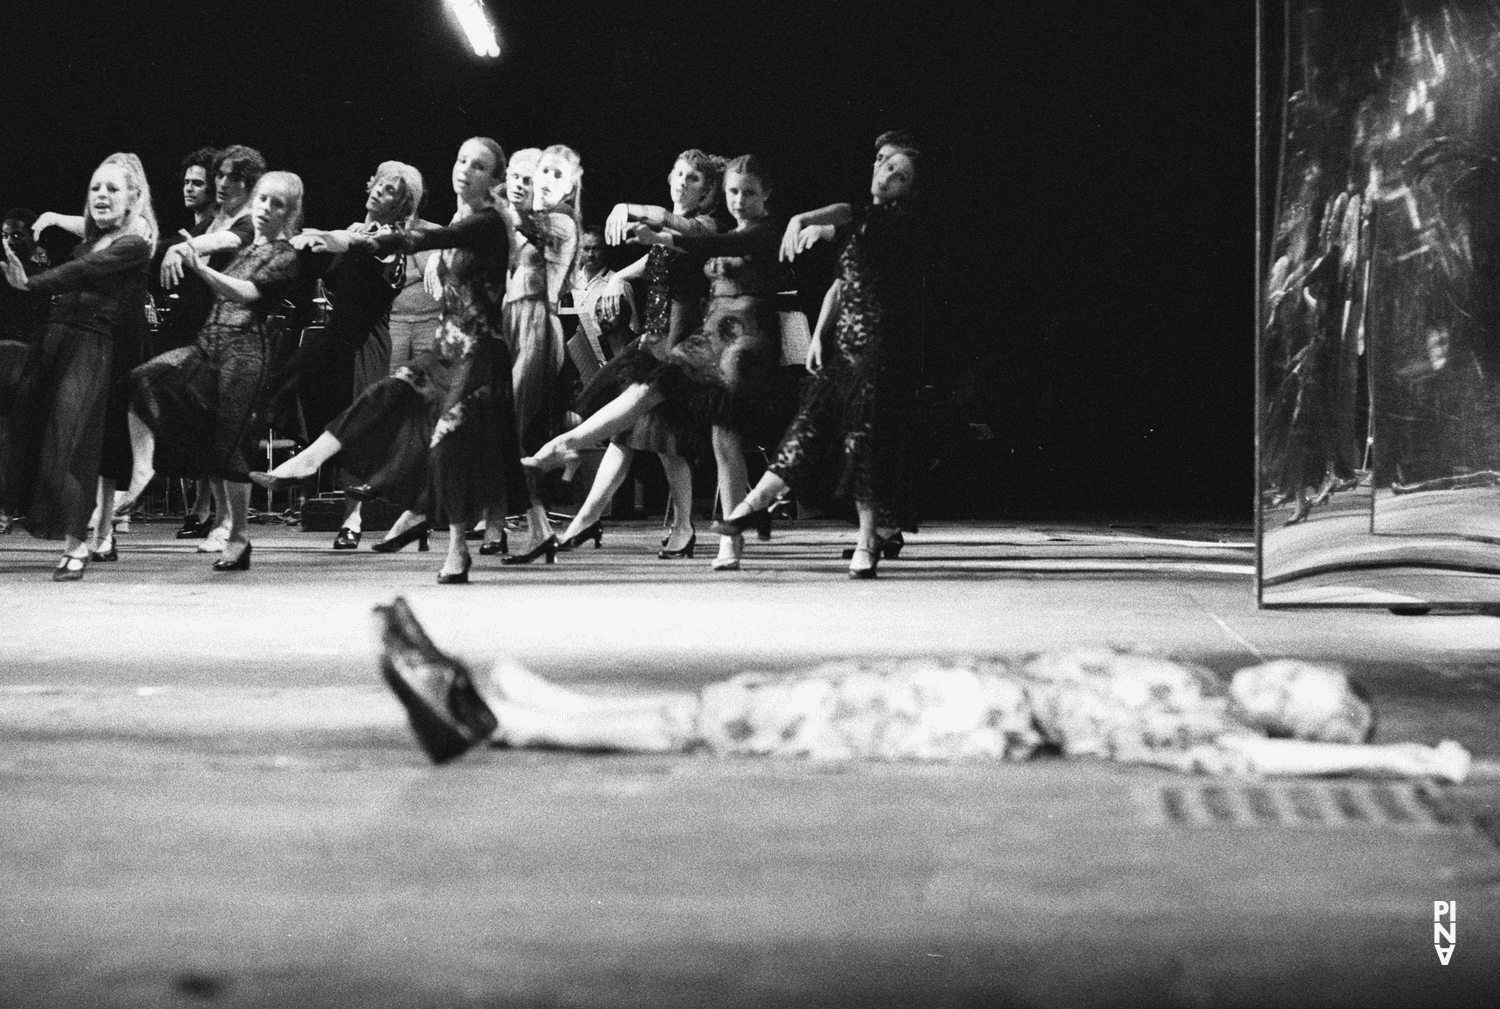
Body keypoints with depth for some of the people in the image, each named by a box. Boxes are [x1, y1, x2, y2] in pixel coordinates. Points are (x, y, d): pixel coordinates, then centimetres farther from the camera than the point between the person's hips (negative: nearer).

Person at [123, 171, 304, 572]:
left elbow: (245, 292, -20)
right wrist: (187, 254, 9)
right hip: (208, 344, 7)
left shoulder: (284, 256, -4)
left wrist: (202, 269, -33)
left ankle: (239, 535, 7)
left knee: (229, 444, -4)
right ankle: (142, 469, -15)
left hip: (245, 351, -7)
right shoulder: (242, 247, 18)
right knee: (142, 382, -16)